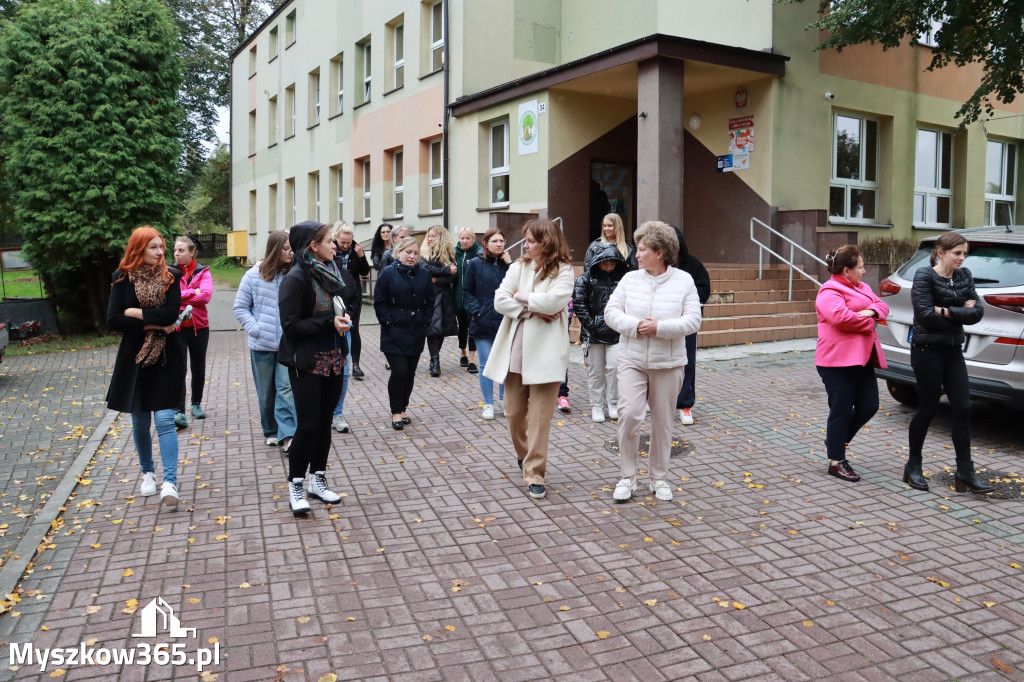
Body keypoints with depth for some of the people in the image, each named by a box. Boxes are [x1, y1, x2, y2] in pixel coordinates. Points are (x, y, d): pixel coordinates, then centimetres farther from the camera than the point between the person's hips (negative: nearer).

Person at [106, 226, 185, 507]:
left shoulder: (170, 276, -2)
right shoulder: (123, 279, -2)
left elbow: (171, 313, -15)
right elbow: (113, 320, -9)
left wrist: (135, 312, -11)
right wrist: (151, 325, -15)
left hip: (165, 358, -1)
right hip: (134, 358, 2)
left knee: (164, 420, -8)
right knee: (140, 422, 12)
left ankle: (170, 482, -9)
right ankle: (148, 473, 31)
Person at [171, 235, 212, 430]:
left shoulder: (202, 272, 1)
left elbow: (206, 295, -16)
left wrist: (180, 297, -13)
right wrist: (191, 293, -16)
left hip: (199, 326, 1)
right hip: (176, 327, -1)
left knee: (198, 367, 14)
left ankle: (196, 403, 32)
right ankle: (179, 411, -8)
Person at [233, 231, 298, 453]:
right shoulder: (254, 275, -3)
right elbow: (240, 307, 2)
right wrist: (255, 329, -9)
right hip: (262, 344, 1)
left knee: (287, 388, -9)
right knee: (266, 392, 13)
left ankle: (287, 436, -9)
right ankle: (271, 432, 29)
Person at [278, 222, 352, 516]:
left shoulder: (330, 271, 7)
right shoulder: (296, 279, -14)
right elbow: (291, 325, -18)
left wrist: (342, 320, 0)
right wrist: (329, 323, -22)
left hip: (333, 359, 7)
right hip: (307, 363, -7)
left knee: (324, 422, 12)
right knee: (308, 424, -4)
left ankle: (318, 479, 24)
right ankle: (295, 485, 10)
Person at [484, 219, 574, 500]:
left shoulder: (563, 271, -2)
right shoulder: (517, 267, 8)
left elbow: (553, 301, -21)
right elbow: (500, 300, -5)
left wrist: (522, 296, -8)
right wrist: (534, 310, -12)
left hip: (544, 353, -4)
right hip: (514, 352, 4)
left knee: (540, 418, -3)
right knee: (514, 413, 14)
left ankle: (535, 474, 5)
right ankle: (524, 455, 39)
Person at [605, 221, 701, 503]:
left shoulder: (684, 281, -2)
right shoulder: (630, 279, 3)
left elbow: (693, 321, -8)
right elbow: (611, 312, 0)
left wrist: (659, 327, -20)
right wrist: (634, 326, -17)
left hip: (668, 363, -1)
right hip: (632, 360, 1)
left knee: (663, 421, 8)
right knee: (628, 414, -11)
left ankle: (659, 477, 25)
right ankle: (628, 476, 6)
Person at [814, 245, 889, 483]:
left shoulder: (861, 288, 19)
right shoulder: (829, 292, -12)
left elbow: (881, 305, 15)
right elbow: (841, 317, -26)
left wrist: (871, 311, -9)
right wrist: (867, 322, -10)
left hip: (861, 357, 9)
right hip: (838, 359, -9)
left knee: (869, 406, 9)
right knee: (842, 410, -3)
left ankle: (836, 438, 31)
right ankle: (836, 462, 9)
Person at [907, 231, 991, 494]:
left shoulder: (964, 276, 8)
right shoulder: (924, 276, -10)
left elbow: (977, 312, -2)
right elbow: (926, 316, -20)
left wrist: (946, 311, -14)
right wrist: (961, 312, -10)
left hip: (953, 351, 6)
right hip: (928, 351, -6)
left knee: (963, 409, 2)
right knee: (927, 410, 2)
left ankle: (965, 474, 8)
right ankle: (913, 467, 18)